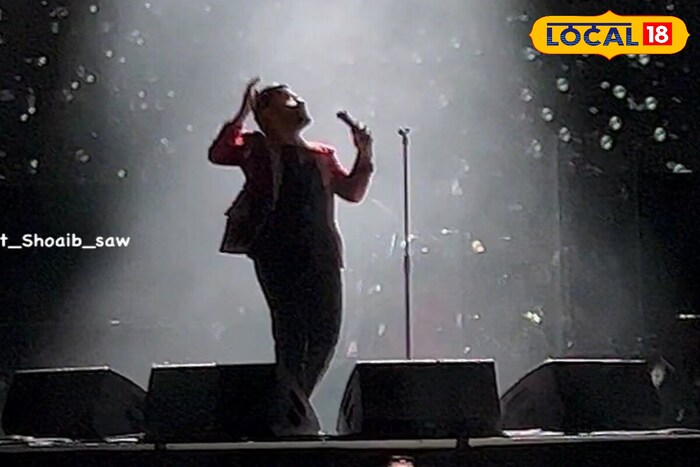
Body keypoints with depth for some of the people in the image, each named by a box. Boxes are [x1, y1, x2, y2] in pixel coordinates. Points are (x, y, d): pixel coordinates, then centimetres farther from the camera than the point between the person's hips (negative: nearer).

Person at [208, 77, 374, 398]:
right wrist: (242, 115, -13)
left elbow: (353, 192, 20)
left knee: (326, 335, 0)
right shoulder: (257, 149, 7)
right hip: (276, 254, -5)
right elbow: (218, 154, -9)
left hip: (321, 255, 5)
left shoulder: (321, 156, 21)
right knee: (290, 332, -11)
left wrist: (364, 156, 7)